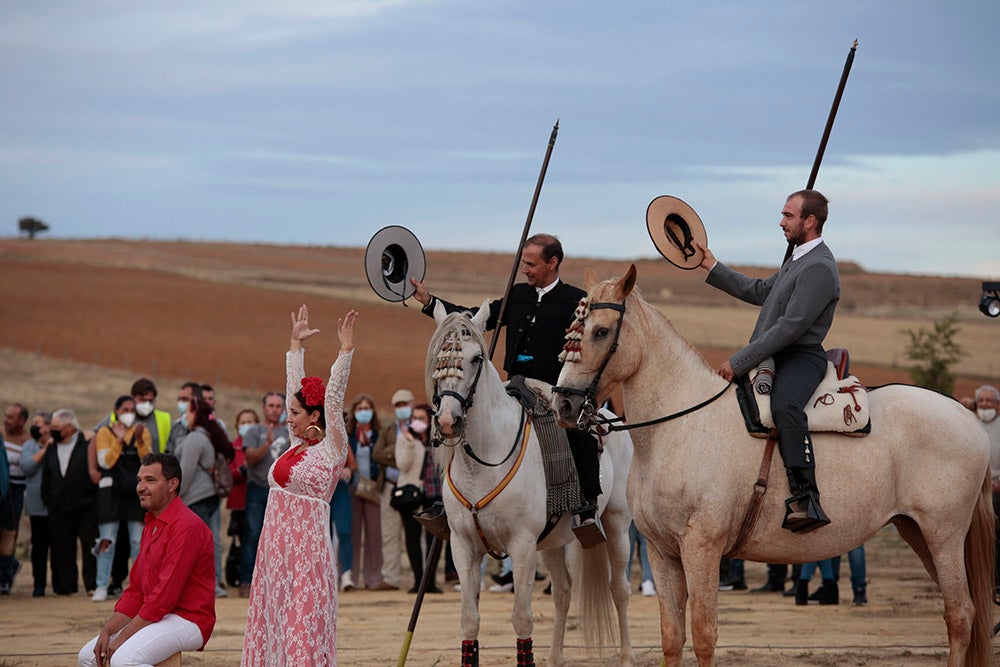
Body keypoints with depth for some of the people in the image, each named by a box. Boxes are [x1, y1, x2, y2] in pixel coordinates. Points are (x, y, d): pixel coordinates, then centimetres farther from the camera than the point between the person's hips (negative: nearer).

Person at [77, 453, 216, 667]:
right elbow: (135, 590, 15)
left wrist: (122, 639, -18)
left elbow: (165, 595, -22)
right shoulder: (151, 525, 16)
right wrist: (107, 632, 1)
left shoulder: (185, 527, -17)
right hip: (153, 616, 10)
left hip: (187, 619, -10)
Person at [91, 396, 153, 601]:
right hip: (111, 490, -2)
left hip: (136, 490, 2)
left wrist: (139, 441, -15)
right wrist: (119, 440, -16)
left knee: (138, 541, 1)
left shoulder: (142, 431, 11)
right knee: (107, 540, -6)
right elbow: (105, 461, -7)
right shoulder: (105, 432, 5)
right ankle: (102, 586, -3)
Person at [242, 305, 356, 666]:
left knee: (304, 629, -9)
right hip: (275, 543, 8)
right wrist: (296, 344, 24)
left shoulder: (331, 448, -6)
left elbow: (333, 396, -13)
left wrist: (345, 348, -17)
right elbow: (295, 387, 19)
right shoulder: (297, 444, 13)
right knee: (273, 620, 7)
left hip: (307, 545, -8)